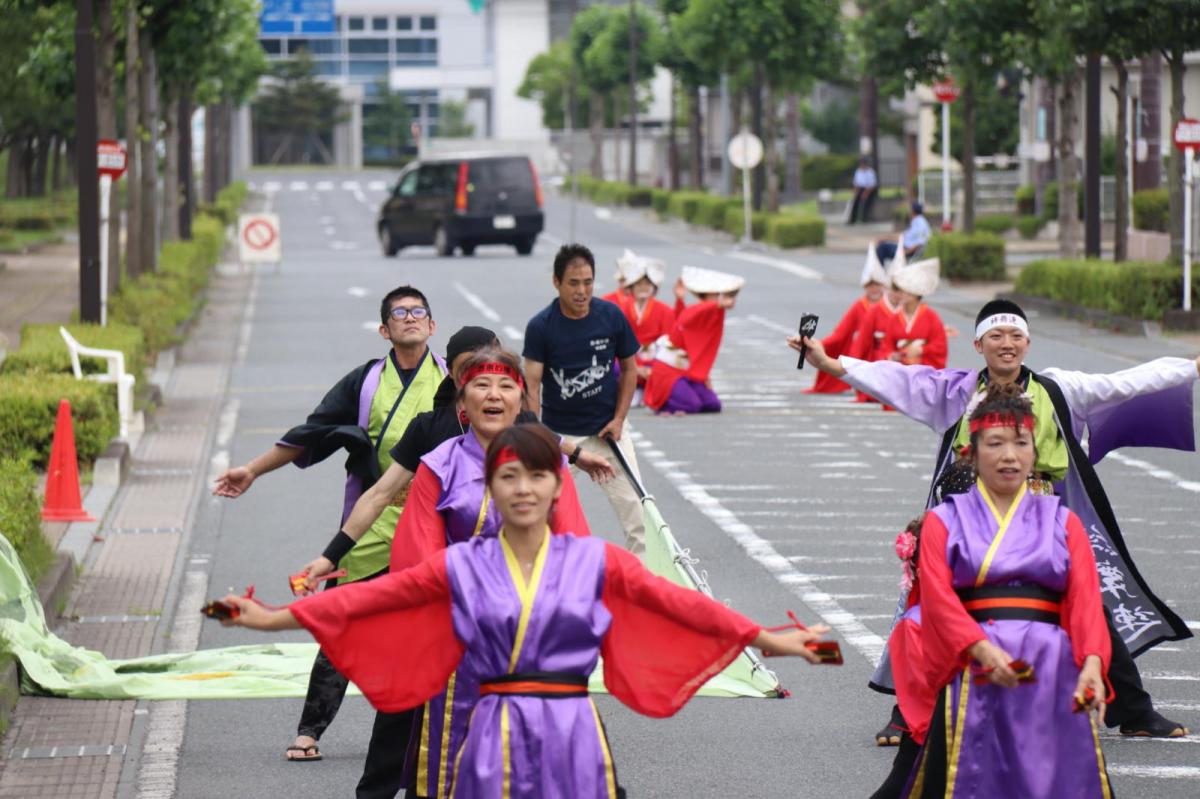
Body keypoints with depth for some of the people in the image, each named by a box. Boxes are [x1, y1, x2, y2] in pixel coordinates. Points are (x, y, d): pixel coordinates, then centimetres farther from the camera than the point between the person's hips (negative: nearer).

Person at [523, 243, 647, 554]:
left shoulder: (612, 316, -6)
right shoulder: (540, 326, -11)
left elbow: (629, 368, 7)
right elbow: (532, 385, -12)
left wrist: (619, 418, -2)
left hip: (607, 431, 1)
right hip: (558, 433, -1)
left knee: (634, 507, -4)